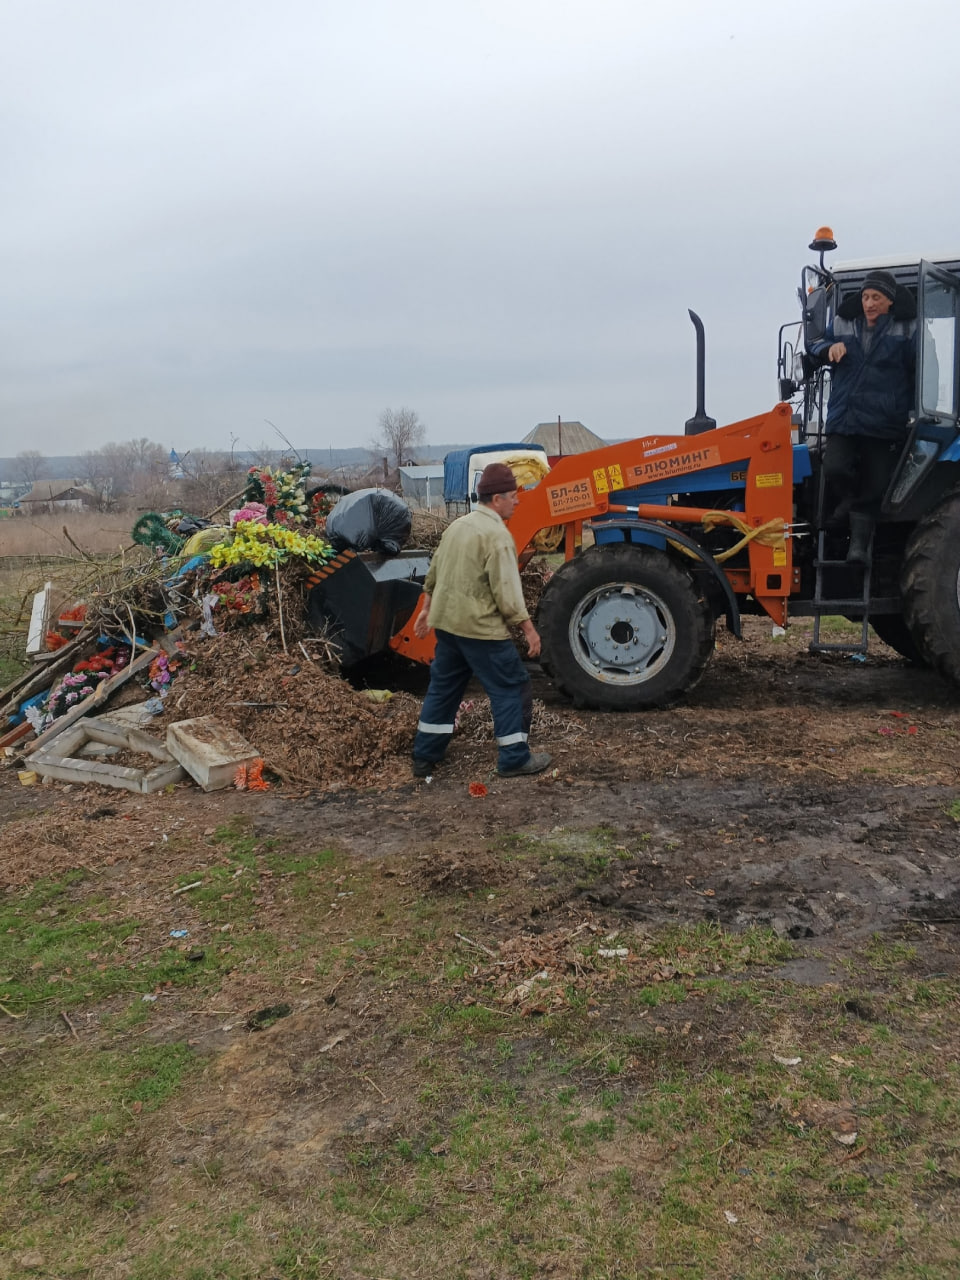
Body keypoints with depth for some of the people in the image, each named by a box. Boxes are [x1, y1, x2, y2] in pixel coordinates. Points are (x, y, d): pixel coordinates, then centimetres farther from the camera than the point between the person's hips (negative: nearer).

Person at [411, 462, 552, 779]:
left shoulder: (457, 525, 11)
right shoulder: (497, 535, -17)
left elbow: (434, 572, 19)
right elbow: (507, 592, -20)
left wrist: (427, 608, 29)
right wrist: (528, 628, -13)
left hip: (446, 622, 9)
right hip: (481, 628, -9)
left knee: (443, 688, 18)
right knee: (512, 688, 4)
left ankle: (424, 757, 24)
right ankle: (514, 759, 9)